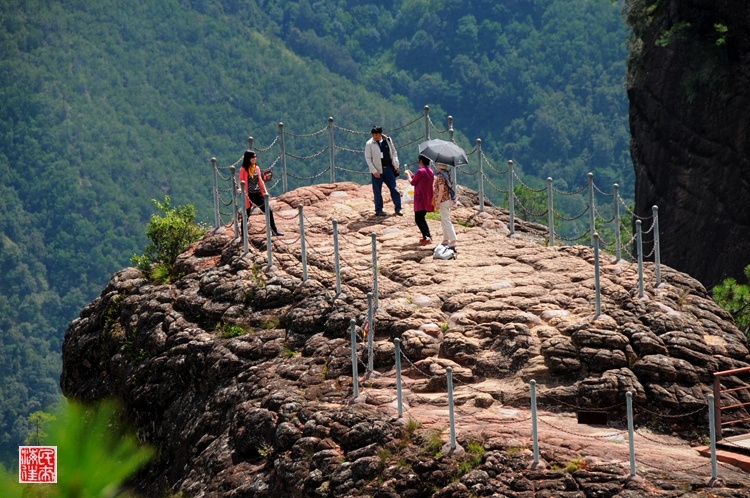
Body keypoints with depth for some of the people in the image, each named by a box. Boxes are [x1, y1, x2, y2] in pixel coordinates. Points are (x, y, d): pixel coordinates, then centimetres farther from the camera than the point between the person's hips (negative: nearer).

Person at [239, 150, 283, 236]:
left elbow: (260, 181, 15)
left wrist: (265, 192, 9)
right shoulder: (243, 170, -6)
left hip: (258, 194, 5)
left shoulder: (257, 168, 10)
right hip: (249, 195, -5)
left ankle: (274, 231, 10)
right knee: (246, 215, 2)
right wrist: (244, 194, -21)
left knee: (269, 211, 2)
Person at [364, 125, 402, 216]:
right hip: (377, 171, -3)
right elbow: (367, 158, -6)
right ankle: (379, 210, 12)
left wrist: (396, 165, 7)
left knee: (394, 189, 4)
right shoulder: (369, 144, -7)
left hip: (389, 168, 3)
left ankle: (398, 209, 11)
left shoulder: (388, 140, 2)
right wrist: (374, 171, -12)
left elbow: (394, 152, 13)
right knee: (377, 191, 2)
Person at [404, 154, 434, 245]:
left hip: (421, 199, -9)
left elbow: (412, 182, -5)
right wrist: (411, 174, 23)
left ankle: (426, 237, -20)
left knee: (418, 219, -9)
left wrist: (408, 175, 12)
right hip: (428, 199, 9)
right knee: (422, 218, 21)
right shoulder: (430, 171, 10)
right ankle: (428, 236, 20)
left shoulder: (420, 171, -16)